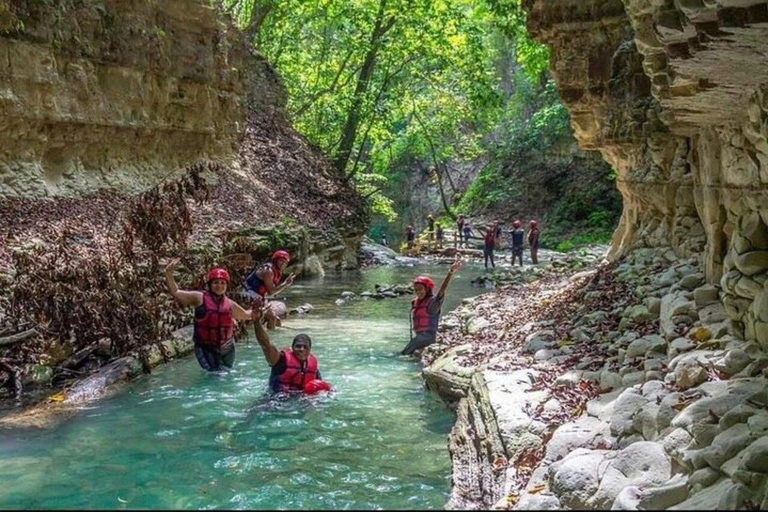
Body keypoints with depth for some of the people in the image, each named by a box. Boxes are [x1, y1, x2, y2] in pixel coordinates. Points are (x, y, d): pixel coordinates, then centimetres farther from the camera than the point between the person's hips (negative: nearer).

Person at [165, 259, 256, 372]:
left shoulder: (230, 304, 7)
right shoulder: (200, 298, -5)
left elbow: (246, 315, 23)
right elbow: (176, 293, -7)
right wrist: (169, 274, -18)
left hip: (227, 349, 5)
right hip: (206, 349, -5)